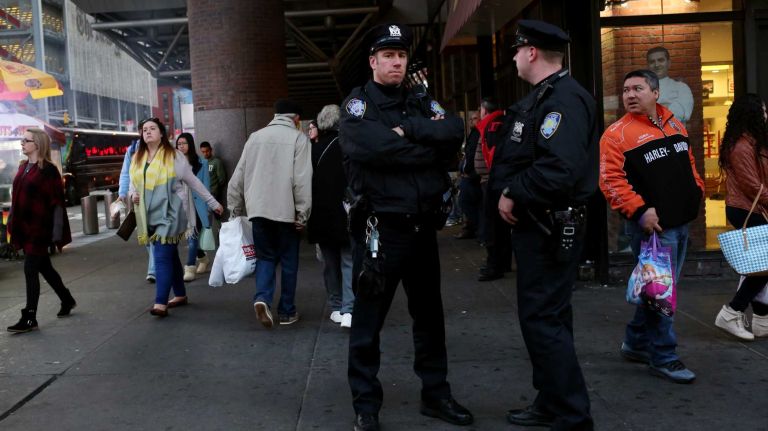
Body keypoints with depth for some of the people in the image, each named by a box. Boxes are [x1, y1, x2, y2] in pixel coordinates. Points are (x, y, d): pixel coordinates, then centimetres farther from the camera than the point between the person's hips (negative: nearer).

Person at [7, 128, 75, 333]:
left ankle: (30, 318, 1)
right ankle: (67, 300, 34)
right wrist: (13, 224, 14)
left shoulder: (48, 170, -10)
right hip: (25, 227, 7)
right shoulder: (23, 167, 11)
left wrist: (57, 234, -14)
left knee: (30, 270, -6)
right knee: (44, 267, 16)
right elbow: (17, 197, 16)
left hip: (39, 228, -7)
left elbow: (57, 203, -12)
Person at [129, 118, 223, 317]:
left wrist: (213, 203, 3)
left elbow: (194, 181, 2)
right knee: (170, 256, 14)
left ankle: (160, 303, -15)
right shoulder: (137, 158, 12)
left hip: (169, 213, -6)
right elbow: (133, 184, 20)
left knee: (162, 257, -13)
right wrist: (133, 194, -4)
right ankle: (180, 295, 26)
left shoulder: (174, 156, -3)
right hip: (150, 216, 6)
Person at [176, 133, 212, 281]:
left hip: (196, 204, -4)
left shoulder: (201, 163, 0)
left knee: (192, 235, -9)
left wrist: (207, 205, -5)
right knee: (189, 235, 12)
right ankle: (202, 258, 34)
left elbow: (206, 185, 0)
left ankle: (190, 267, -6)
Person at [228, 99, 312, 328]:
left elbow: (238, 176, 10)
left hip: (258, 210, 4)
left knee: (265, 257, 14)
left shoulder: (255, 137, 11)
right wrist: (302, 214, -7)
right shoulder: (298, 138, -3)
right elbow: (302, 181, -12)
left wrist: (235, 209, 17)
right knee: (288, 261, 9)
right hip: (286, 211, -3)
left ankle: (262, 298, -8)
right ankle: (286, 311, 15)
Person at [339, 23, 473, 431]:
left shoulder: (422, 100, 12)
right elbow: (373, 147, -22)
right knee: (368, 319, 3)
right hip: (381, 227, -5)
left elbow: (455, 131, -7)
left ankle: (436, 393, 30)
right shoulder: (358, 102, -2)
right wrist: (431, 149, -11)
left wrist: (408, 130, -16)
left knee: (429, 313, 15)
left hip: (424, 226, 6)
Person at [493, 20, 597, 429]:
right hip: (536, 224, 11)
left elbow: (559, 170, -31)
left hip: (550, 229, -11)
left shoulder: (565, 99, -19)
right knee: (544, 316, 17)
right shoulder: (540, 97, 15)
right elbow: (516, 155, 18)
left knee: (542, 320, -6)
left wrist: (513, 196, -19)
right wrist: (508, 193, 1)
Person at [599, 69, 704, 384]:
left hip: (680, 222, 8)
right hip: (652, 225, -8)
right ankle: (663, 357, 9)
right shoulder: (617, 133, -10)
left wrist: (697, 190, 14)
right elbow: (611, 180, -17)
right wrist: (639, 210, -23)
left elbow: (688, 164, 26)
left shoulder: (674, 125, 14)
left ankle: (636, 343, 29)